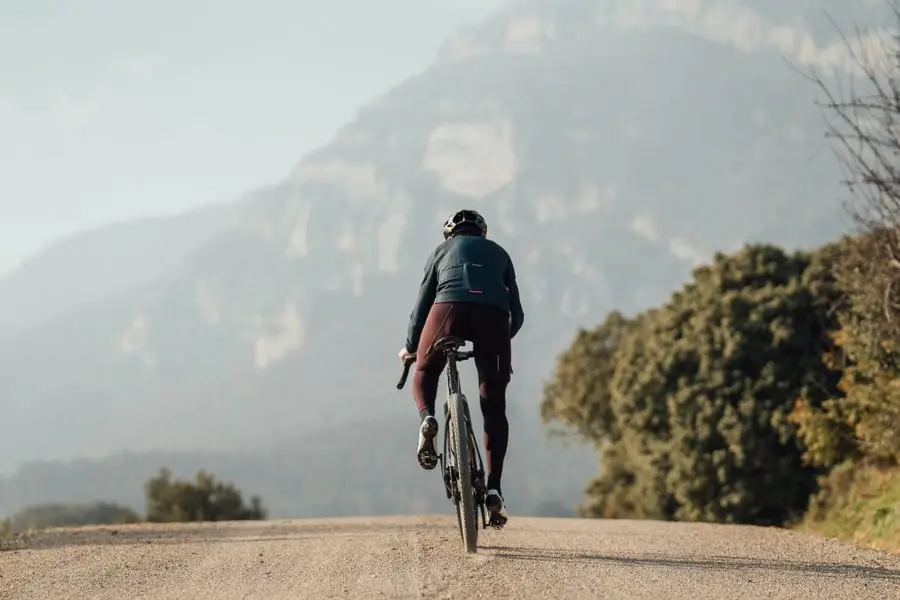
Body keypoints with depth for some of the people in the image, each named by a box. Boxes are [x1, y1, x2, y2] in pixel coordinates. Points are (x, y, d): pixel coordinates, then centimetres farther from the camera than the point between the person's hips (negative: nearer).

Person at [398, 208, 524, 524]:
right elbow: (517, 313, 31)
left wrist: (410, 346, 41)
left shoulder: (442, 250, 30)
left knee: (425, 372, 25)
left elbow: (422, 305, 28)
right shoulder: (499, 253, 33)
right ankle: (494, 489, -2)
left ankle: (427, 418, -7)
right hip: (494, 315, 1)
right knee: (494, 406, 7)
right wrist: (502, 340, 48)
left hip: (450, 308, -1)